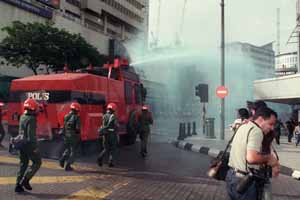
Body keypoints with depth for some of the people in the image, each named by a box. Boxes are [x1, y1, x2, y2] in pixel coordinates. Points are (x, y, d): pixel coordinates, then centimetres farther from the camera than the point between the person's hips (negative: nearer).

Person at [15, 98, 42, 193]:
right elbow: (31, 134, -22)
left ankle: (18, 185, 15)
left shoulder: (22, 117, 7)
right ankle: (25, 180, -3)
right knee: (37, 162, 6)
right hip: (29, 145, -8)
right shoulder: (31, 119, -18)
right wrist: (35, 147, -19)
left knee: (23, 164, 15)